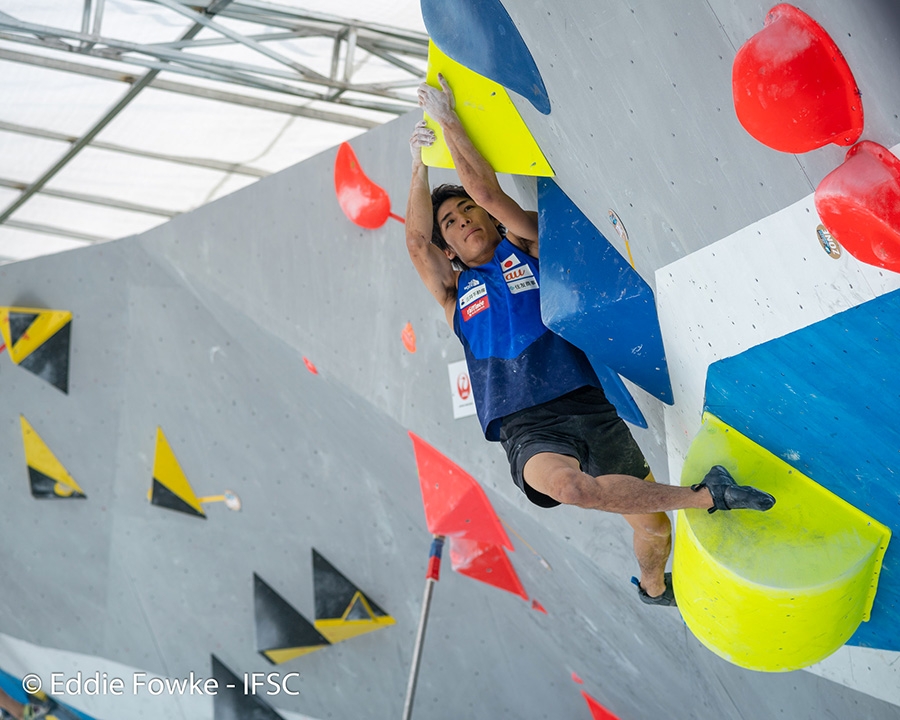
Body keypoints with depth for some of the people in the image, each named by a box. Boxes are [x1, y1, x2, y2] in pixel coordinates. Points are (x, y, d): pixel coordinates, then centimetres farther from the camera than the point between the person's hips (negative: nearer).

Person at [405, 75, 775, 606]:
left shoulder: (527, 247, 15)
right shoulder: (455, 293, 17)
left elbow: (487, 190, 4)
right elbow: (417, 242, 2)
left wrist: (449, 121, 7)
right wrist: (420, 164, 9)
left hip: (590, 406, 1)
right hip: (528, 429, -1)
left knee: (653, 525, 2)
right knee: (565, 483, -36)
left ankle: (655, 588, 36)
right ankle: (706, 496, -23)